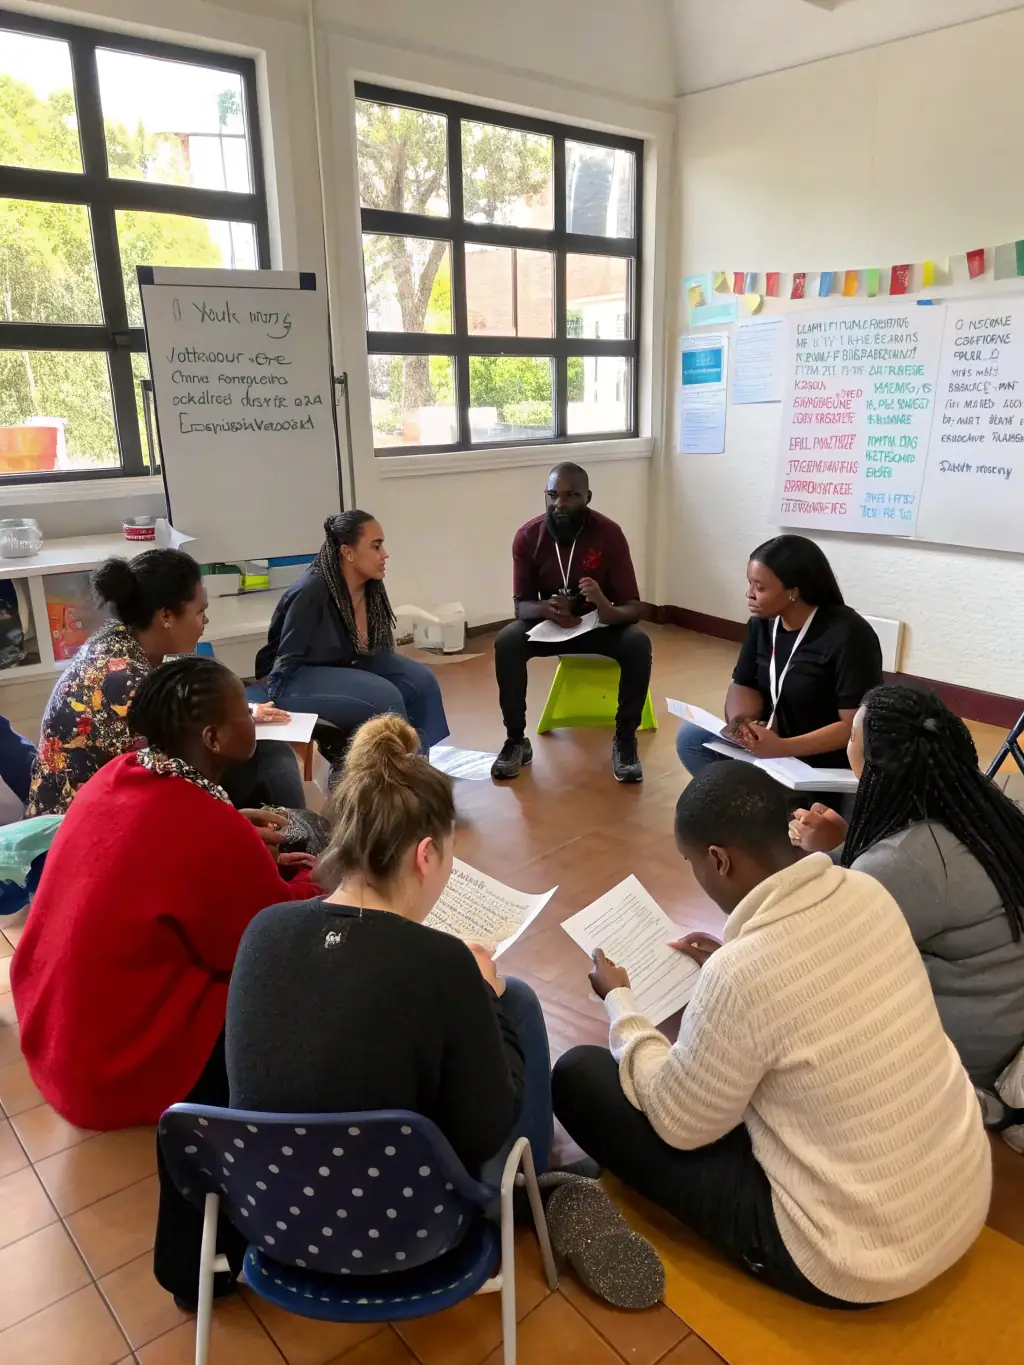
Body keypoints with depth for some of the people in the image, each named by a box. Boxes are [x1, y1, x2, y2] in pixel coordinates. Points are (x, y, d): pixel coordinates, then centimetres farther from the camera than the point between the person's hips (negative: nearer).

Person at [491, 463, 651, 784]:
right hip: (549, 623, 1)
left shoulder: (609, 533, -19)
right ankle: (516, 740, -12)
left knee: (638, 644, -31)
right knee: (506, 643, -28)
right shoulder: (527, 536, -14)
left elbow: (633, 607, -19)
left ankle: (625, 738, -13)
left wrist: (607, 610, -44)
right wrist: (545, 608, -35)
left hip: (600, 624, -1)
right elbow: (521, 604, -11)